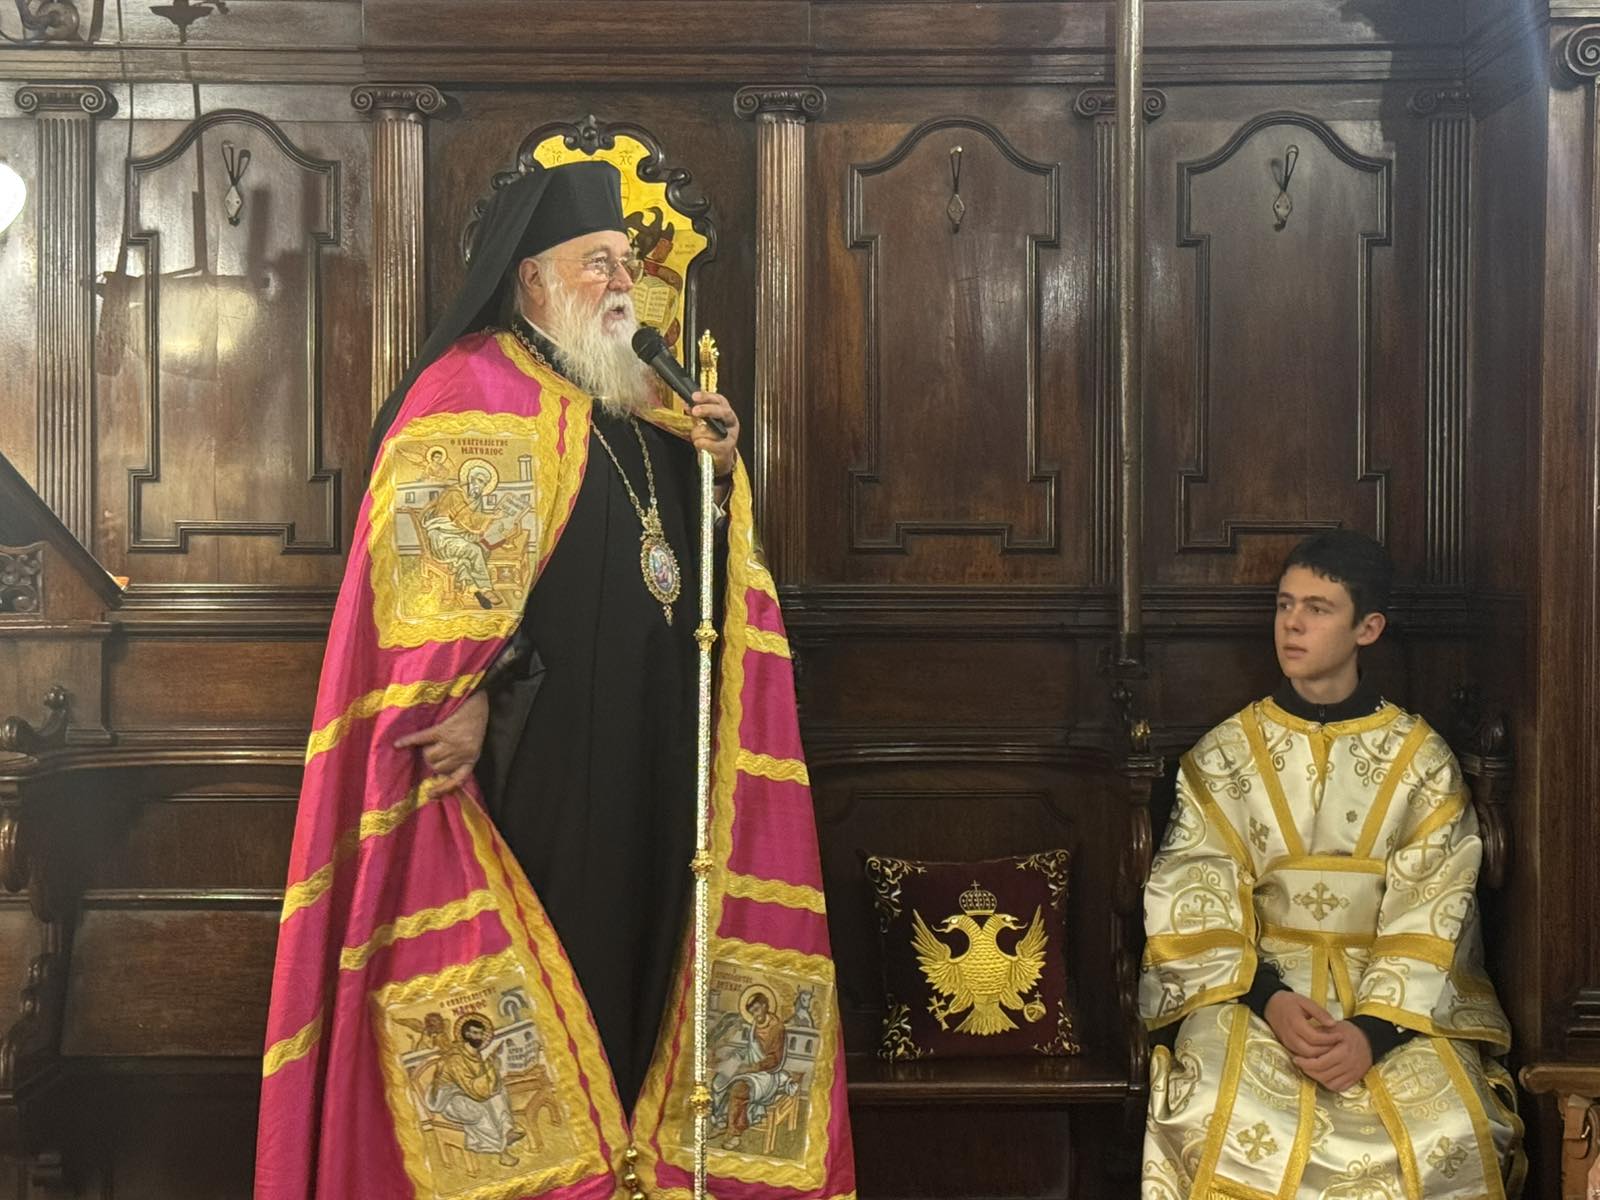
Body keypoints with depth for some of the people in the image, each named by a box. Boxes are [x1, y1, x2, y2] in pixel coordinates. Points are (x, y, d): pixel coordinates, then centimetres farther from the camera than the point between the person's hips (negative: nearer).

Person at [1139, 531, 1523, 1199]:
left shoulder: (1422, 761, 3)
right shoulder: (1223, 756, 5)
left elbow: (1429, 916, -4)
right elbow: (1193, 904, -1)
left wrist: (1375, 1030, -19)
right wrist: (1266, 998, -18)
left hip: (1397, 997, 0)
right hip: (1252, 983, 0)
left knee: (1447, 1131, -27)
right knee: (1216, 1121, -30)